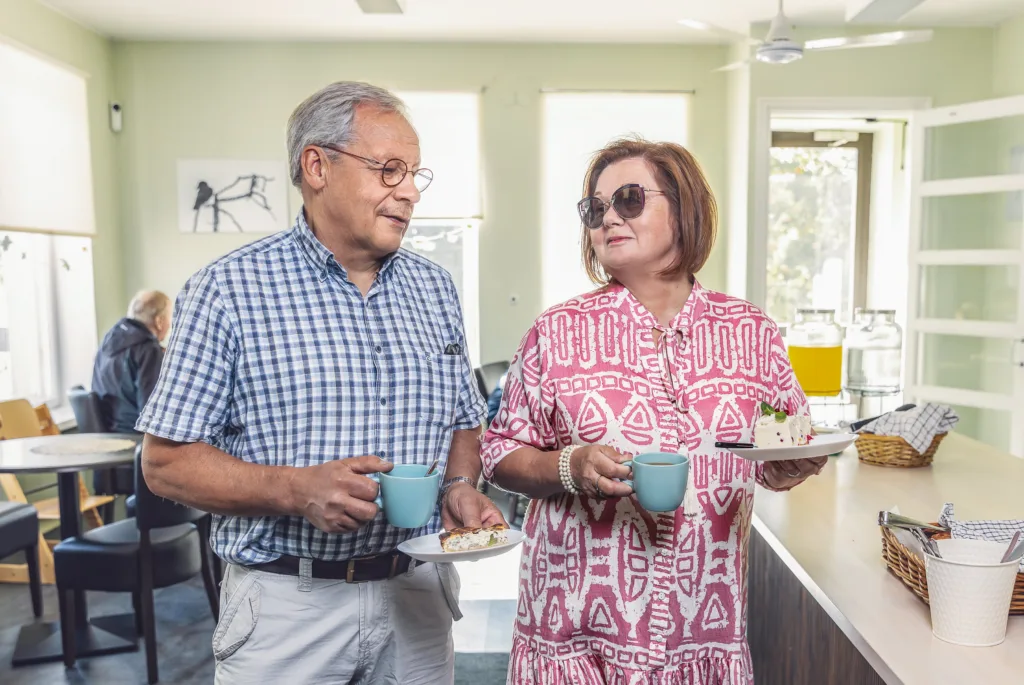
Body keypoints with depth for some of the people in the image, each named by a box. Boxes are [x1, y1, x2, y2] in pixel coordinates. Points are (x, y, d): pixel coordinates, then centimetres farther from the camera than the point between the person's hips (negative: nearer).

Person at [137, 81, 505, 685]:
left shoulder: (436, 289, 5)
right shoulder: (229, 290, -9)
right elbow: (166, 460, -9)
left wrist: (459, 487, -8)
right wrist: (297, 489, -23)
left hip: (418, 597, 5)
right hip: (284, 606, -4)